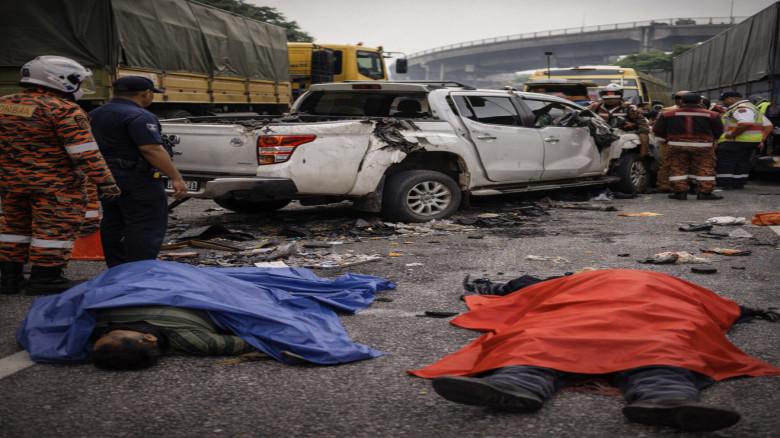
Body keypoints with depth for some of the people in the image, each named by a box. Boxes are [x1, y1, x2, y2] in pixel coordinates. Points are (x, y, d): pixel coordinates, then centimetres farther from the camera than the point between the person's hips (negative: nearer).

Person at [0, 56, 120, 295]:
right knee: (54, 229, 1)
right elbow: (85, 153, -19)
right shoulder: (64, 110, -15)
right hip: (54, 185, -7)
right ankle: (45, 279, 3)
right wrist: (105, 183, -16)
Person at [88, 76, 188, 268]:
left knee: (112, 223, 14)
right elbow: (152, 149, -24)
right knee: (147, 225, -6)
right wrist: (176, 178, -23)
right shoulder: (138, 116, -16)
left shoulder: (94, 115, 14)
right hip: (136, 180, -9)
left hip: (104, 178, 9)